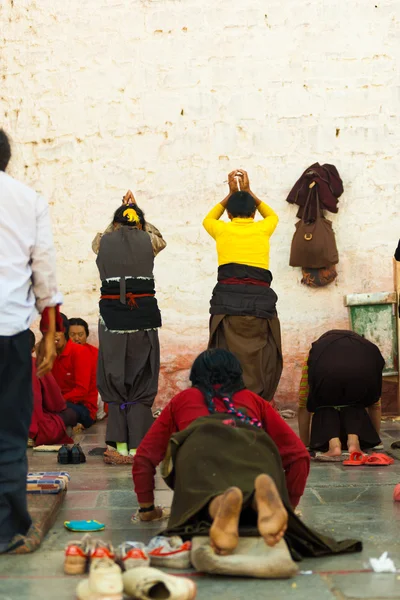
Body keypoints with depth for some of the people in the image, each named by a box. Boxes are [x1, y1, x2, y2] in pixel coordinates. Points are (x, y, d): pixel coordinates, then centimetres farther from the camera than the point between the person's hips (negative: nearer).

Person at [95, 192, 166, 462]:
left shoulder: (104, 242, 6)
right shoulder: (149, 241, 6)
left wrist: (119, 220, 45)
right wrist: (136, 209, 40)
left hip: (112, 314, 0)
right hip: (144, 314, 0)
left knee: (114, 380, 7)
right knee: (141, 382, 7)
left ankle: (120, 446, 4)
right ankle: (137, 447, 3)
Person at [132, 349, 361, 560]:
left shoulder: (181, 400, 39)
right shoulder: (254, 400, 39)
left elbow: (144, 457, 32)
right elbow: (299, 454, 29)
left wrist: (147, 508, 42)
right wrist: (289, 505, 37)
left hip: (199, 447, -1)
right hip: (253, 445, 1)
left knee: (207, 501, -22)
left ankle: (220, 506, -59)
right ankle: (267, 494, -54)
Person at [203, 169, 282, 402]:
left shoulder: (222, 229, 12)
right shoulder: (262, 229, 13)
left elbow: (208, 219, 38)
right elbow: (272, 215, 39)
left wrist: (231, 193, 39)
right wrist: (248, 191, 40)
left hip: (228, 301, 0)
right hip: (260, 300, 0)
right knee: (260, 364, 2)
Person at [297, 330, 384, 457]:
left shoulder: (318, 354, 42)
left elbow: (303, 406, 41)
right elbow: (375, 405, 50)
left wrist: (304, 444, 49)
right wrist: (374, 440, 60)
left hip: (325, 368, -1)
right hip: (365, 366, 1)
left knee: (324, 407, 29)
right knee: (355, 406, 32)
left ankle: (333, 444, 3)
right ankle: (354, 441, 6)